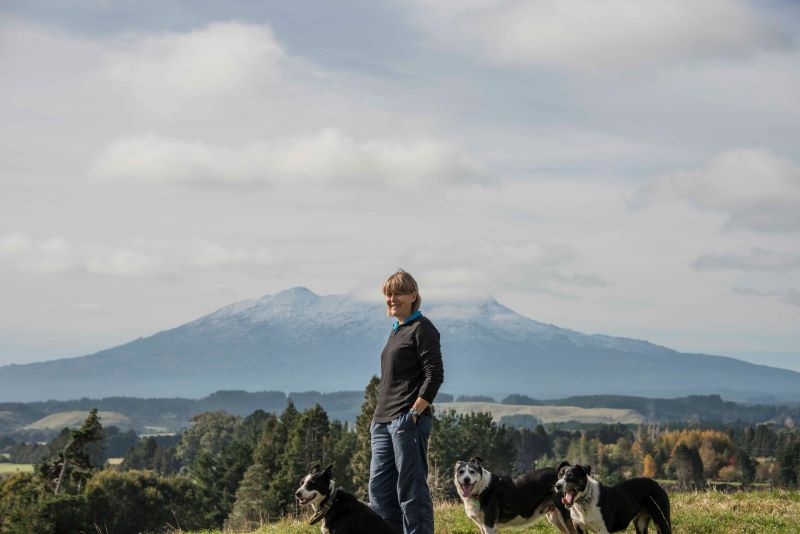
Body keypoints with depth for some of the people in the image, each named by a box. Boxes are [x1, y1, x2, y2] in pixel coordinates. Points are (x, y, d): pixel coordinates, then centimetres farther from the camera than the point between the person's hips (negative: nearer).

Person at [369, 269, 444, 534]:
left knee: (411, 490, -6)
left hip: (408, 421, -9)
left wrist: (414, 413, -17)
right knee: (379, 489, 10)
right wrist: (378, 417, 16)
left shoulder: (421, 328, -6)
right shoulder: (396, 331, 20)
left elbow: (435, 375, -13)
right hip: (383, 423, 9)